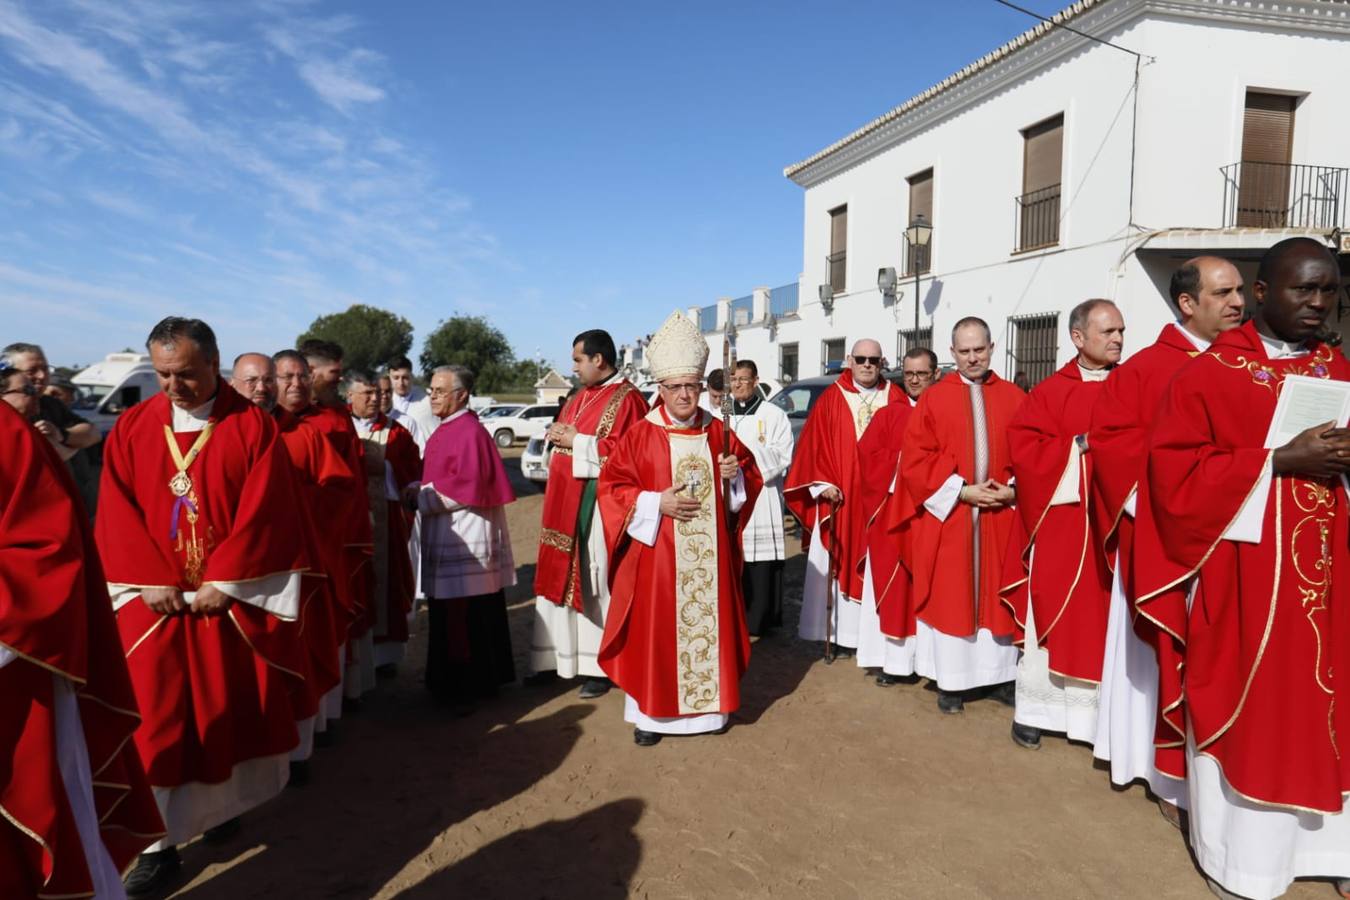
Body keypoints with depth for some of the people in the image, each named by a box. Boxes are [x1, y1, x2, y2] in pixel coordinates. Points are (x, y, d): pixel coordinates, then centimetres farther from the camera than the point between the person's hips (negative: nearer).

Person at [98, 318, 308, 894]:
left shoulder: (253, 427, -4)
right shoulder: (131, 428, 5)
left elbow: (263, 513, -9)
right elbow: (116, 514, 1)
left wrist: (223, 582, -14)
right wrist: (150, 582, -10)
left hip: (233, 596, -1)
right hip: (154, 598, 2)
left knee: (229, 707, 10)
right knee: (154, 715, 2)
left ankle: (220, 803, 30)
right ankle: (157, 840, 12)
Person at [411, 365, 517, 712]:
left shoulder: (470, 432, -16)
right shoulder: (445, 431, 14)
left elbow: (468, 486, -22)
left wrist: (421, 496, -13)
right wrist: (418, 489, 3)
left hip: (466, 539, -10)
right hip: (447, 538, 10)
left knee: (465, 618, -3)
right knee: (449, 615, 16)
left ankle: (467, 688, 8)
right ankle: (454, 683, 28)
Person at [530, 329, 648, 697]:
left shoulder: (627, 399, -10)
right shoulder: (580, 397, 17)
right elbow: (562, 435, 26)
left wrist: (575, 441, -15)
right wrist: (558, 435, 3)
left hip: (598, 505, -8)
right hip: (565, 503, 9)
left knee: (596, 583, 0)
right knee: (560, 577, 13)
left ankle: (601, 666, 12)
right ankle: (555, 657, 25)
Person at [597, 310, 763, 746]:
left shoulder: (718, 432, 5)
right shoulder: (641, 435, -4)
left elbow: (751, 477, 14)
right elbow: (610, 487, -5)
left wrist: (736, 474, -9)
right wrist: (656, 503, -17)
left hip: (708, 554, 3)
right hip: (656, 554, -3)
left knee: (708, 624, 10)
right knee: (654, 631, 3)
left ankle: (707, 705, 27)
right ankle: (649, 712, 18)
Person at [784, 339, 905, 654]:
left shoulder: (895, 399, 8)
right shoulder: (830, 399, 3)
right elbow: (815, 445, -1)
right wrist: (824, 484, -10)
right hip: (839, 497, -1)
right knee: (838, 564, 2)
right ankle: (840, 632, 10)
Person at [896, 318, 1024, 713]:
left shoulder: (1014, 398, 6)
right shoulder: (933, 398, -1)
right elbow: (914, 460, -6)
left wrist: (1013, 490, -10)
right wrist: (961, 491, -13)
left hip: (1001, 513, 2)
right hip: (948, 512, -2)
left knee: (1000, 596, 10)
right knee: (949, 597, 4)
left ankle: (1000, 676, 23)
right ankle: (950, 681, 15)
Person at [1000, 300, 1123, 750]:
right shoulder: (1049, 392, 3)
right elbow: (1024, 449, -6)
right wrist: (1081, 445, -14)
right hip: (1061, 523, -2)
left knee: (1106, 621, 5)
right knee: (1051, 618, 3)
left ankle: (1099, 714, 16)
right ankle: (1033, 710, 15)